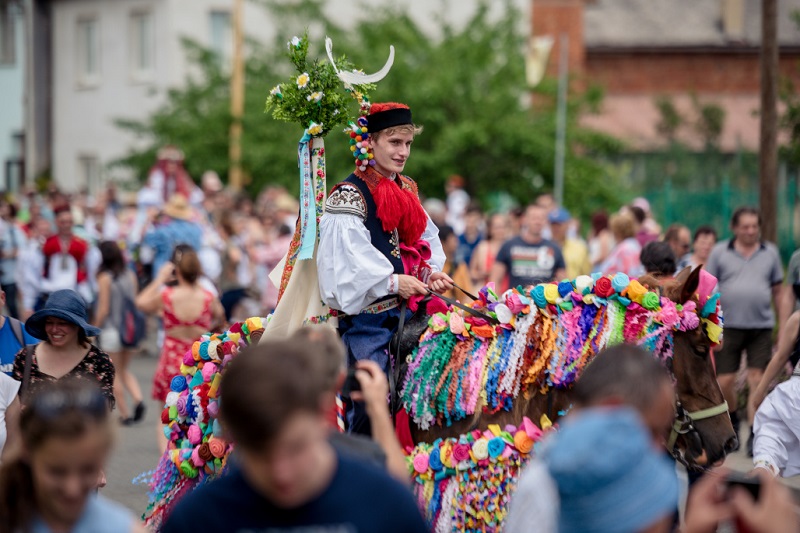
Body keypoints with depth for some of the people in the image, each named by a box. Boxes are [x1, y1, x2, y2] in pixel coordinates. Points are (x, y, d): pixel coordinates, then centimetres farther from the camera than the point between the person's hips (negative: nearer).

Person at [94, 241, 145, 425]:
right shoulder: (131, 276, 0)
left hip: (111, 331, -5)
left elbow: (103, 309, -12)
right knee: (124, 370, 20)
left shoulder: (105, 278, -12)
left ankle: (125, 413, 10)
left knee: (115, 374, 9)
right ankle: (138, 399, -3)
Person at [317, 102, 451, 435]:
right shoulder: (350, 196, -9)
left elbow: (426, 239, 18)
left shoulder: (407, 190, 16)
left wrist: (431, 271, -1)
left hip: (407, 312, 7)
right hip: (367, 317, -7)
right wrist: (392, 282, -23)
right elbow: (348, 256, -18)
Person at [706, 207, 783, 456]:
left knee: (758, 380, -5)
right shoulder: (720, 252, 3)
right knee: (724, 382, -1)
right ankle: (732, 423, 26)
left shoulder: (770, 253, 8)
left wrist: (785, 328, 9)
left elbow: (778, 291, 13)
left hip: (761, 327, 1)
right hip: (729, 326, 0)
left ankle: (755, 435, 5)